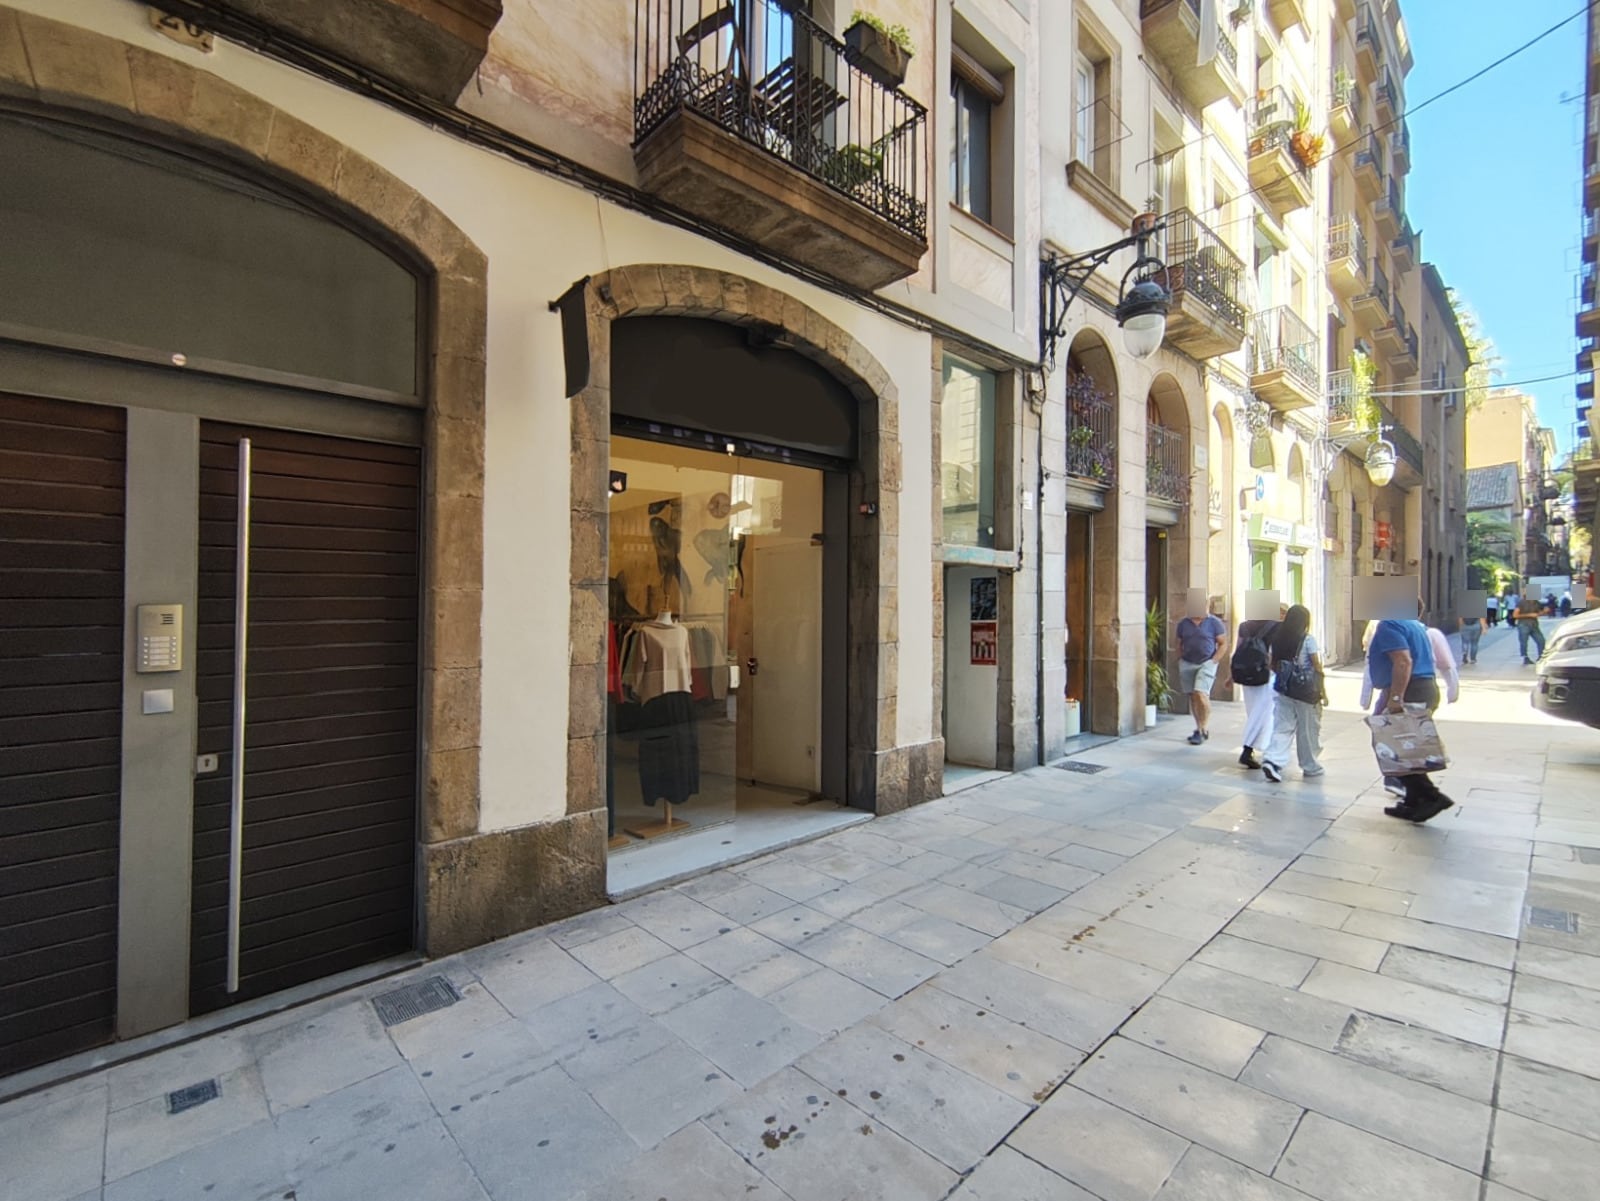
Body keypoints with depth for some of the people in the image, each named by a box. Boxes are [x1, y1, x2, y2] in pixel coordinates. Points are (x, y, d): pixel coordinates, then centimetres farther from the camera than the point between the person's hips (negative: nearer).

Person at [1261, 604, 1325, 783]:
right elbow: (1317, 667, -8)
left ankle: (1272, 760, -13)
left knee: (1282, 728, 4)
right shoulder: (1308, 640, -9)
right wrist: (1323, 691, -1)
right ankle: (1310, 766, 24)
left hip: (1283, 689, 3)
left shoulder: (1278, 638, 3)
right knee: (1309, 730, 12)